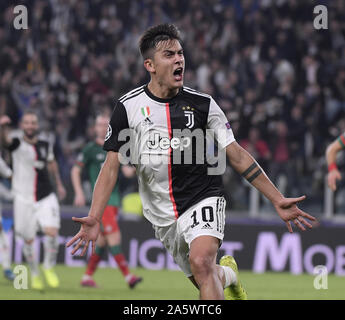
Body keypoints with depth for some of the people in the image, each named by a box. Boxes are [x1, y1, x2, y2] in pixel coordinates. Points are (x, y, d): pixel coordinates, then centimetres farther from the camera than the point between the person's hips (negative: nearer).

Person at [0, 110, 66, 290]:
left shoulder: (45, 146, 6)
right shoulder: (17, 144, -7)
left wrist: (59, 184, 36)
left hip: (46, 198, 2)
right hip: (23, 199, -2)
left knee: (52, 232, -17)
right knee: (28, 240, 4)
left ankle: (49, 267, 6)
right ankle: (35, 274, 25)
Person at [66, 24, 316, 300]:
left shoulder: (202, 104, -5)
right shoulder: (128, 107, -4)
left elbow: (237, 156, 1)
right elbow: (112, 165, -2)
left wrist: (277, 200, -2)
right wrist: (94, 218, -13)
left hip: (203, 198, -2)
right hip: (163, 215, 2)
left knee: (201, 262, -29)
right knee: (208, 281, 11)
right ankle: (229, 274, 45)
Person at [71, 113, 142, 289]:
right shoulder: (90, 149, -1)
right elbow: (75, 171, 3)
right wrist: (79, 192, -7)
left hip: (114, 198, 6)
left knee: (102, 241, 7)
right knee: (114, 237, -15)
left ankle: (87, 277, 17)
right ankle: (128, 276, -18)